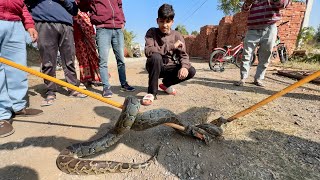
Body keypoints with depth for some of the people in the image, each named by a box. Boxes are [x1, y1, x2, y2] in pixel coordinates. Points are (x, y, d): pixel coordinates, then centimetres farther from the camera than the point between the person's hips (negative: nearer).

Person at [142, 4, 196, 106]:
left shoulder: (177, 35, -2)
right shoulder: (152, 32, -9)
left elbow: (183, 54, -8)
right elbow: (148, 51, -26)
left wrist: (184, 67, -31)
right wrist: (171, 46, -26)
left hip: (169, 68, 3)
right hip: (155, 67, -3)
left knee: (191, 71, -17)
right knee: (156, 57, -35)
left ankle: (166, 84, 9)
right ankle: (152, 92, -19)